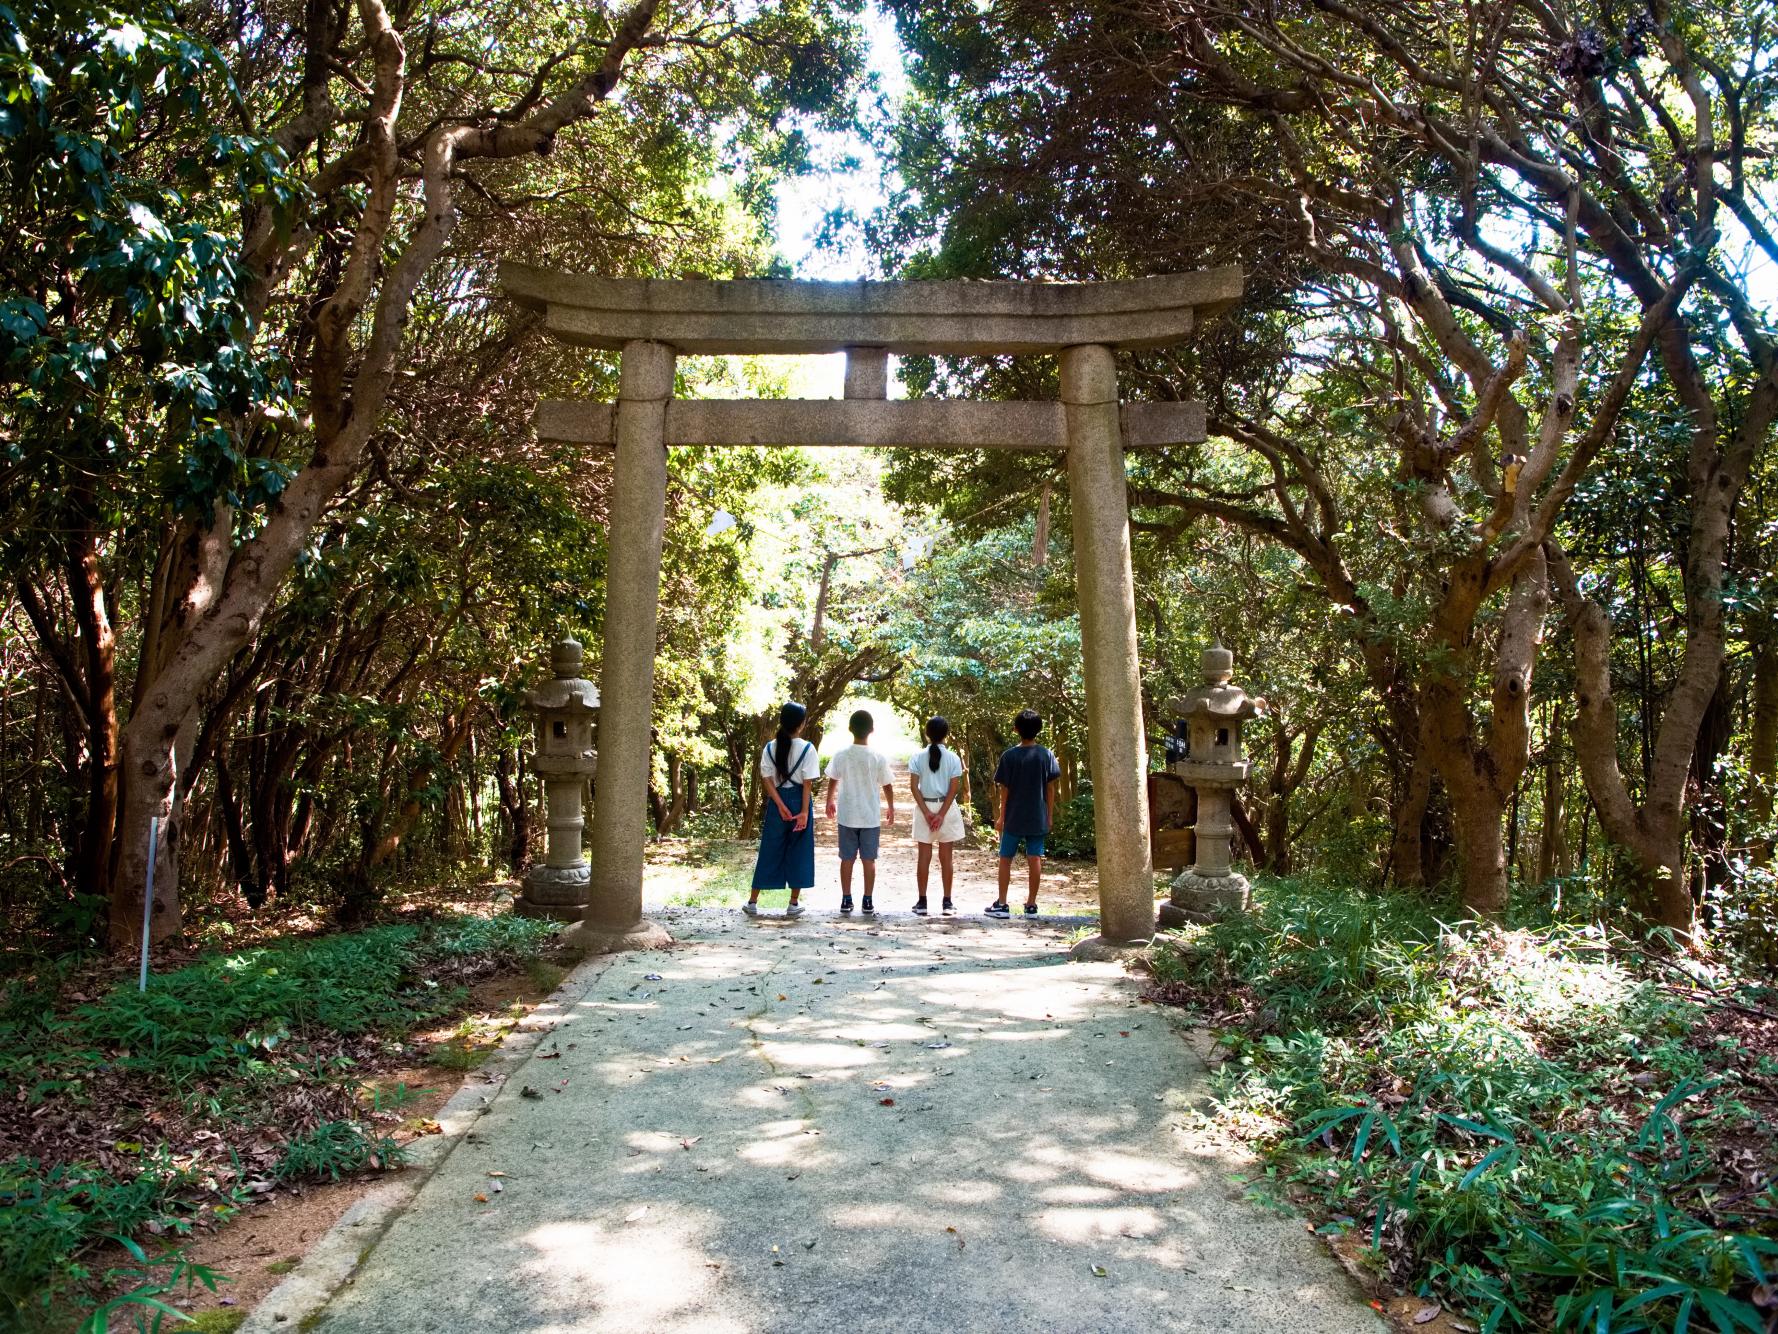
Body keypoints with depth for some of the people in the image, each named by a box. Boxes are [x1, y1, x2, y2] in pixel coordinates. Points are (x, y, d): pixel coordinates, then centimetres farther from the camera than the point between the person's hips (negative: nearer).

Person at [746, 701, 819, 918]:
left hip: (776, 802, 3)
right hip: (799, 802, -3)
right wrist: (804, 812, -11)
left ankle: (753, 902, 12)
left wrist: (781, 806, -7)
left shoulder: (770, 748, 0)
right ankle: (794, 904, 11)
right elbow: (808, 783, -11)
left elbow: (768, 780, -5)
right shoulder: (807, 748, -9)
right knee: (798, 852, 7)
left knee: (769, 852, 10)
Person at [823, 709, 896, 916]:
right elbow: (888, 786, -1)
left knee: (847, 859, 10)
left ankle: (846, 900, 13)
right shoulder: (879, 757, -9)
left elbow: (832, 782, 5)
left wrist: (830, 802, 23)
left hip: (847, 816, 1)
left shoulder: (841, 756, -7)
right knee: (869, 860, 6)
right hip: (871, 817, -1)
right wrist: (891, 808, 15)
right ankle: (868, 902, 9)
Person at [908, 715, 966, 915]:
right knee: (946, 857, 6)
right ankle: (947, 902, 9)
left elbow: (914, 786, -8)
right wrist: (941, 814, -9)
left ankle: (922, 902, 8)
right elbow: (953, 788, -9)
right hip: (946, 808, 0)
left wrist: (927, 813, -8)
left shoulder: (918, 757, -3)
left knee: (924, 856, 5)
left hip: (924, 808, 0)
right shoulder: (953, 758, -4)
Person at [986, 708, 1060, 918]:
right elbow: (1050, 788, 0)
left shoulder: (1010, 756, -8)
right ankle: (1031, 905, 9)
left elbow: (1004, 789, -5)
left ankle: (1001, 904, 9)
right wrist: (1050, 815, 9)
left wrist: (1001, 817, 4)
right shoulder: (1046, 755, -3)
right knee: (1035, 859, 6)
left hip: (1014, 817, -2)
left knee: (1006, 859, 8)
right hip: (1038, 818, 2)